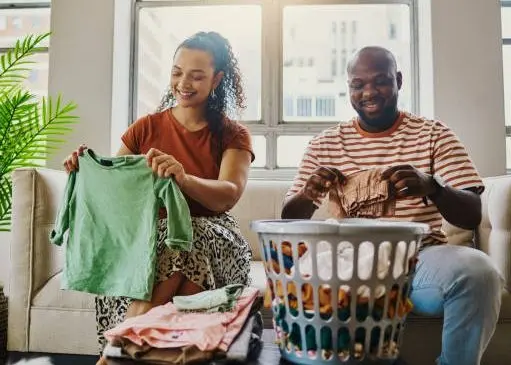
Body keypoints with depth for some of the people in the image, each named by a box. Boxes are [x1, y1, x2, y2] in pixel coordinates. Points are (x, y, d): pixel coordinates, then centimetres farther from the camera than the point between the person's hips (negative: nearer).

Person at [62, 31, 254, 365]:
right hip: (149, 235, 1)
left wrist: (182, 178, -36)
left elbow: (227, 197, -14)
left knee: (188, 243, -35)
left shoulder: (233, 136, 5)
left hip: (210, 237, 0)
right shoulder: (146, 128, 11)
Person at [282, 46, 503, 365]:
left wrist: (432, 188, -27)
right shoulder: (324, 144, 7)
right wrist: (308, 194, -21)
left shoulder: (434, 134, 4)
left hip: (420, 256, 0)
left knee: (478, 270, -30)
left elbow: (473, 216, -4)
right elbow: (289, 219, 4)